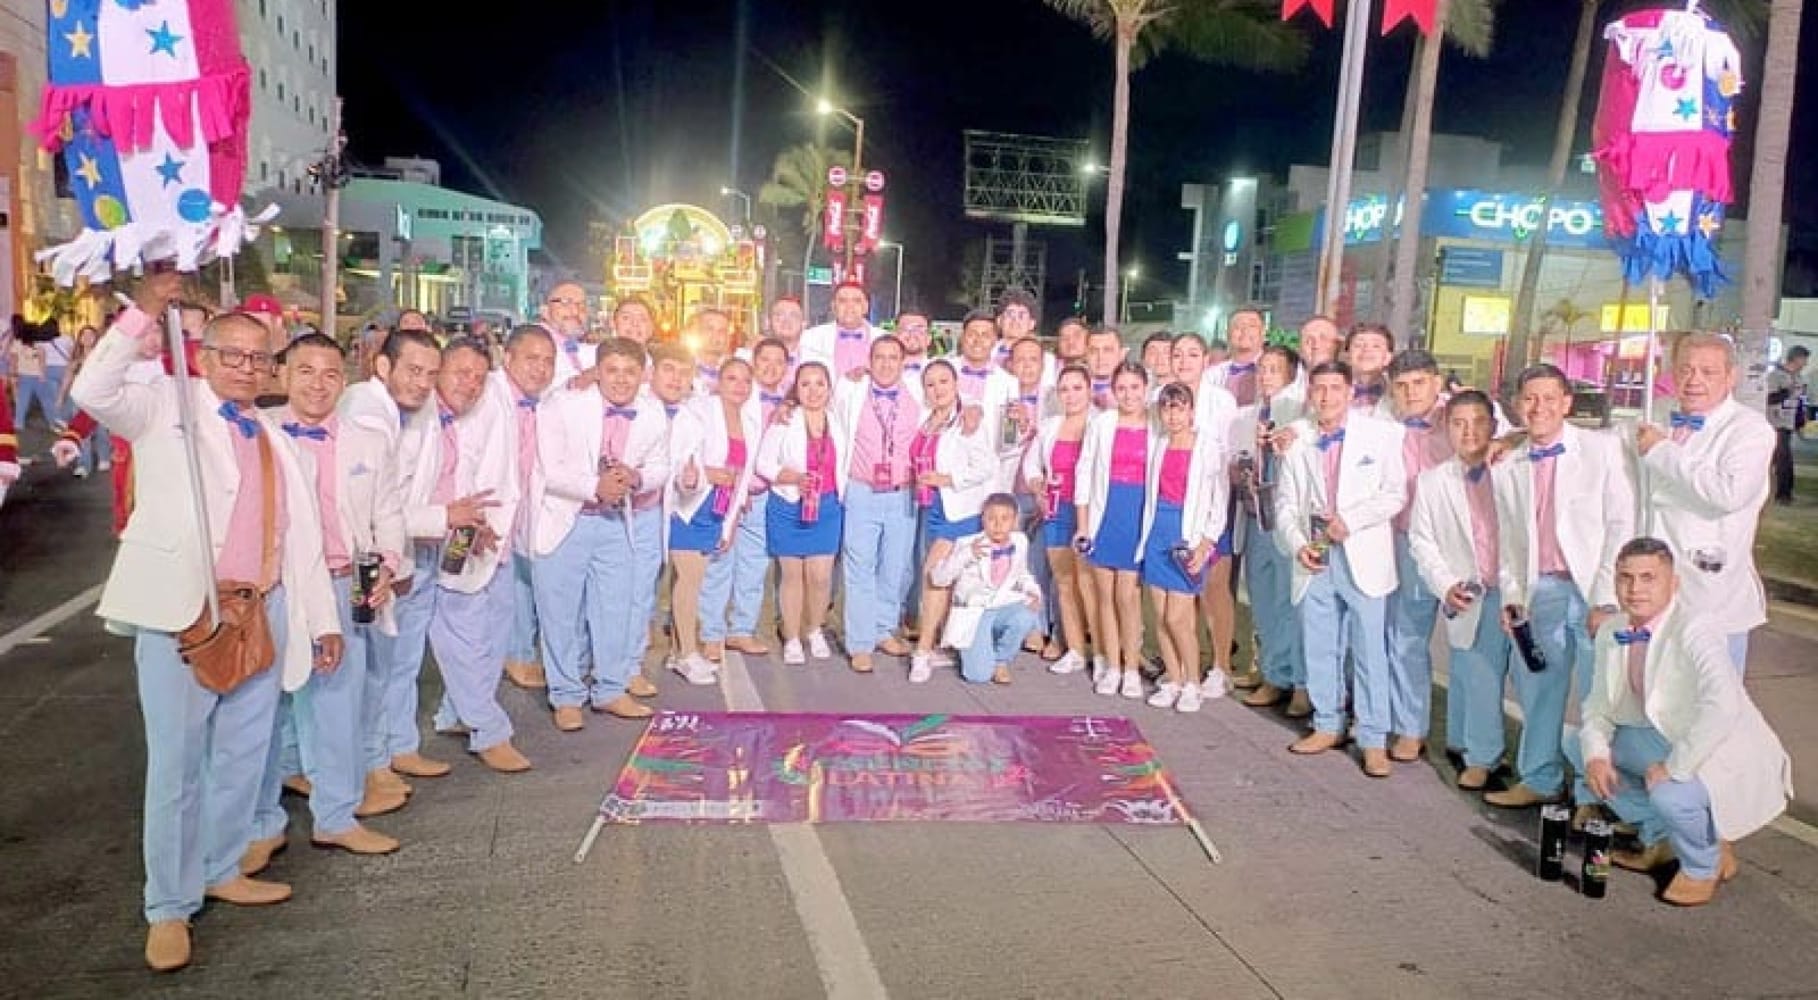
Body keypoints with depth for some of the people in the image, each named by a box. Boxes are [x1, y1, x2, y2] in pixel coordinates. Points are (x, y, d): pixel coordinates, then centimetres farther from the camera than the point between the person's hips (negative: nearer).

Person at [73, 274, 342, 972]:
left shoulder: (273, 437, 17)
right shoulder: (169, 404, 3)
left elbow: (300, 535, 16)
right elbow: (93, 392, -18)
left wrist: (322, 618, 13)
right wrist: (143, 313, -22)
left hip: (262, 613, 5)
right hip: (181, 612, -5)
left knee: (243, 755, 14)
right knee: (177, 763, 0)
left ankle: (222, 870, 31)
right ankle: (169, 907, 12)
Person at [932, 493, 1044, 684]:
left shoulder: (1020, 541, 0)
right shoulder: (967, 544, -15)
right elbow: (938, 579, -19)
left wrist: (1033, 591, -1)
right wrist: (967, 554, -31)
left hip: (1005, 607, 3)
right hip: (973, 613, -3)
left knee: (1025, 617, -34)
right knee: (978, 675, -18)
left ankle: (1002, 661, -3)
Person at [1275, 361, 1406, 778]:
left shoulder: (1381, 434, -2)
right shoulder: (1296, 438, 6)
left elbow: (1395, 493, -4)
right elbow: (1285, 502, 8)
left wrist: (1350, 519, -15)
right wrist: (1297, 544, -7)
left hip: (1363, 557, -3)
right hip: (1314, 557, 3)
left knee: (1370, 651, 0)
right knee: (1319, 649, 12)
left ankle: (1374, 740, 8)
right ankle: (1328, 726, 27)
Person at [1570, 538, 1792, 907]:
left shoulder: (1694, 632, -28)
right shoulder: (1611, 633, -3)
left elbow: (1722, 707, -43)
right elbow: (1599, 706, 3)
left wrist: (1674, 767, -35)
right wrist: (1595, 754, -16)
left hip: (1724, 755, -8)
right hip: (1665, 739, 8)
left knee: (1671, 795, -34)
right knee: (1581, 746, 0)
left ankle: (1704, 865, 3)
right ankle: (1659, 840, 17)